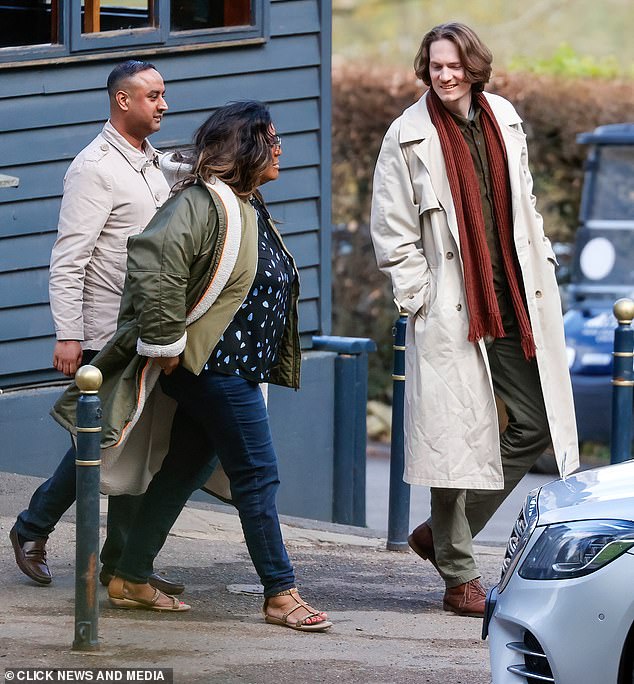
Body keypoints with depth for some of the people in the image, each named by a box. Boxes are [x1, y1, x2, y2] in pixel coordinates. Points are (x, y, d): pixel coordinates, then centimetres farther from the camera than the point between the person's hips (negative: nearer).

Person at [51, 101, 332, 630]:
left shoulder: (247, 207, 15)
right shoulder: (204, 202, -17)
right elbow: (154, 260, -29)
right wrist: (165, 342, -25)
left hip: (237, 368, 10)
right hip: (212, 367, -10)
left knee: (183, 472, 13)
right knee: (258, 477, -7)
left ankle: (131, 580, 21)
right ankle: (281, 595, -2)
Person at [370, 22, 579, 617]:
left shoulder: (504, 119, 10)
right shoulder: (408, 137, -5)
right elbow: (391, 234, -4)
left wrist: (541, 269, 12)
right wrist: (421, 300, -10)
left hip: (515, 304, 6)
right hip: (452, 313, -6)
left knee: (537, 420, 4)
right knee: (457, 435, -5)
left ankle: (442, 534, 17)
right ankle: (459, 577, 5)